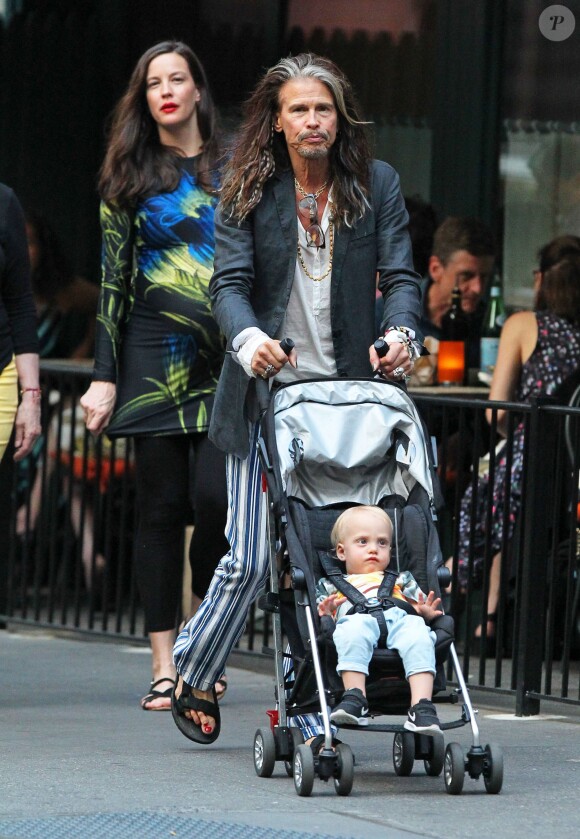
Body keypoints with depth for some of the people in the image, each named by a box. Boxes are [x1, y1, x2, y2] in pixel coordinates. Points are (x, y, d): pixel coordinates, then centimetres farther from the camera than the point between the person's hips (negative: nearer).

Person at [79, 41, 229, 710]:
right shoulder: (129, 179, 10)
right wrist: (105, 375, 1)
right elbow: (113, 280, 7)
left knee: (215, 497, -14)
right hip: (153, 355, 0)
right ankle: (164, 665, 1)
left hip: (223, 360, 0)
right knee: (161, 505, -1)